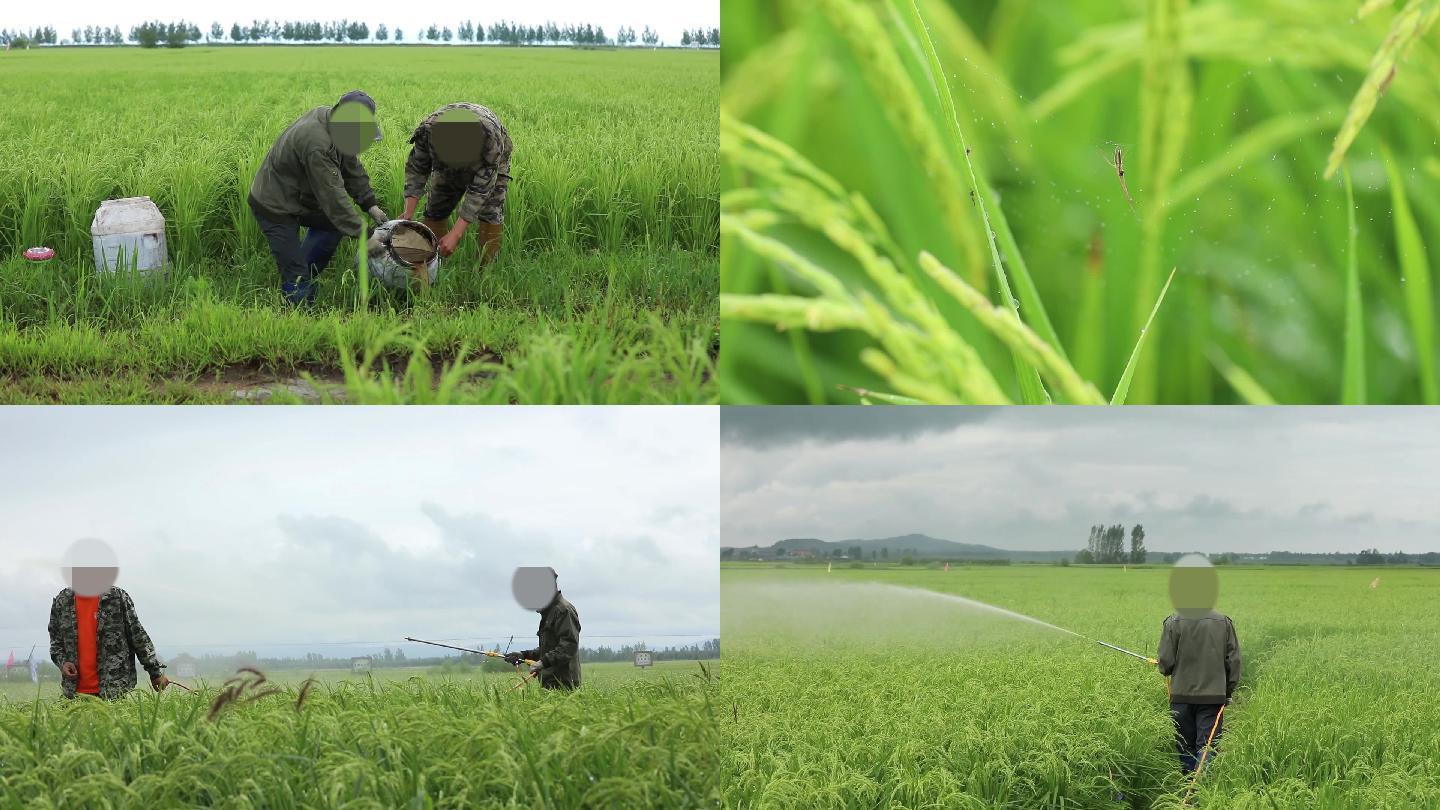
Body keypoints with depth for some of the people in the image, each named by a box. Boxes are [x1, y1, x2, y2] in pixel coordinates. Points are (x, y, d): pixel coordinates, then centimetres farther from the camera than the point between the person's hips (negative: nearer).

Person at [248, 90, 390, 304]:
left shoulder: (329, 117, -4)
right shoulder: (317, 144, -34)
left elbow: (352, 168, 6)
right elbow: (332, 194, -32)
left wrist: (370, 204, 0)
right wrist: (361, 234, -29)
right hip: (274, 207, -9)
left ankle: (303, 276, 15)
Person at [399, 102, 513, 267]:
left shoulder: (490, 137, -46)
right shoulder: (427, 130, -38)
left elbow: (480, 190, -42)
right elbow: (416, 170, -21)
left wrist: (455, 234, -46)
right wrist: (408, 213, -32)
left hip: (490, 162, -3)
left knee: (490, 213, -18)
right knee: (434, 210, 0)